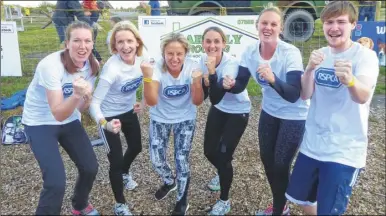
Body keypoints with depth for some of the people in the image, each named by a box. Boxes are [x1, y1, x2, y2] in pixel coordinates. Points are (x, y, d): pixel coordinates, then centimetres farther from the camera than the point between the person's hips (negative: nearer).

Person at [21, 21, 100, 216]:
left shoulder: (92, 65, -10)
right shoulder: (51, 65, -28)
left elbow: (81, 109, -5)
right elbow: (58, 114, -29)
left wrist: (86, 97, -26)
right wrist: (76, 95, -46)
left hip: (69, 120, 6)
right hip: (40, 123, -5)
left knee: (90, 167, 6)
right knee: (56, 182, -16)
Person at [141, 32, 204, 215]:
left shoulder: (192, 67, -21)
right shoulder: (157, 69, -24)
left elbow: (197, 102, -19)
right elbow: (151, 102, -34)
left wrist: (197, 82, -38)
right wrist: (147, 77, -48)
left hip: (185, 119, 0)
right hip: (160, 119, 1)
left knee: (181, 161, -2)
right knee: (156, 160, 3)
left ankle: (182, 201, 24)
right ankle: (169, 182, 39)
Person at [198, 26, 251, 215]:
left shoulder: (231, 63, -31)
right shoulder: (204, 59, -12)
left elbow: (215, 98, -38)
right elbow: (211, 96, 0)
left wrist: (212, 71, -46)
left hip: (238, 111, -6)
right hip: (218, 109, 6)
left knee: (223, 154, -6)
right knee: (209, 150, 10)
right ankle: (223, 174, 47)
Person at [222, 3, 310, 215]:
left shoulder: (290, 53, -28)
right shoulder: (250, 51, -12)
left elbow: (293, 95, -34)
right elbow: (240, 85, -7)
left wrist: (273, 80, -51)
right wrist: (231, 84, -30)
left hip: (294, 115, -5)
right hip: (269, 111, 6)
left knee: (280, 165, 1)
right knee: (266, 159, 14)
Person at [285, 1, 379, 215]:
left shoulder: (365, 55, -13)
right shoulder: (320, 54, 2)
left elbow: (363, 96, -30)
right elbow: (305, 95, -6)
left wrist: (350, 80, -53)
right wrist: (309, 69, -25)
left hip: (344, 151, -5)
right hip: (312, 144, 5)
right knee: (301, 197, 21)